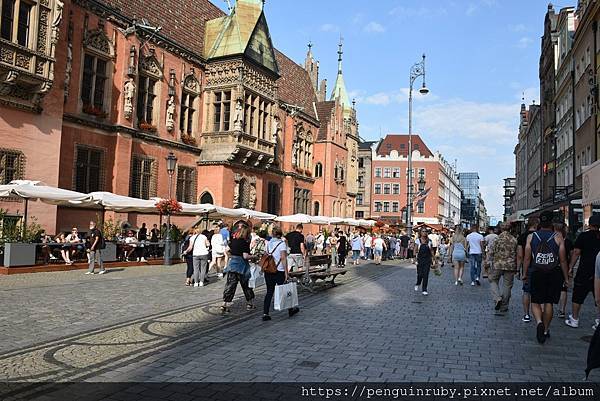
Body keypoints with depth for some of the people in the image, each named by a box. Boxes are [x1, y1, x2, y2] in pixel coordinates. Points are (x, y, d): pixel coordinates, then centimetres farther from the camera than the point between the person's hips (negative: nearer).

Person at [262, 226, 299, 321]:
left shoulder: (269, 243, 8)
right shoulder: (282, 243, -9)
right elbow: (283, 258, -15)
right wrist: (286, 272, -15)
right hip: (279, 271, -5)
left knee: (269, 292, 8)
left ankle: (265, 314, 1)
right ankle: (290, 310, 28)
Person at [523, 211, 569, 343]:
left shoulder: (531, 237, -2)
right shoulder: (558, 238, -5)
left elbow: (527, 258, -1)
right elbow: (563, 260, -4)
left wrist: (524, 273, 9)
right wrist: (566, 277, 6)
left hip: (537, 273, 0)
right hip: (554, 274, 0)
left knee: (535, 302, 8)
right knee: (549, 303, 10)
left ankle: (539, 322, -17)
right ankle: (545, 330, 19)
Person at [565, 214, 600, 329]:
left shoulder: (583, 236, -6)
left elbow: (576, 253, -7)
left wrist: (571, 267, 0)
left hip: (584, 272, -3)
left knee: (577, 297, 8)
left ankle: (574, 319, 14)